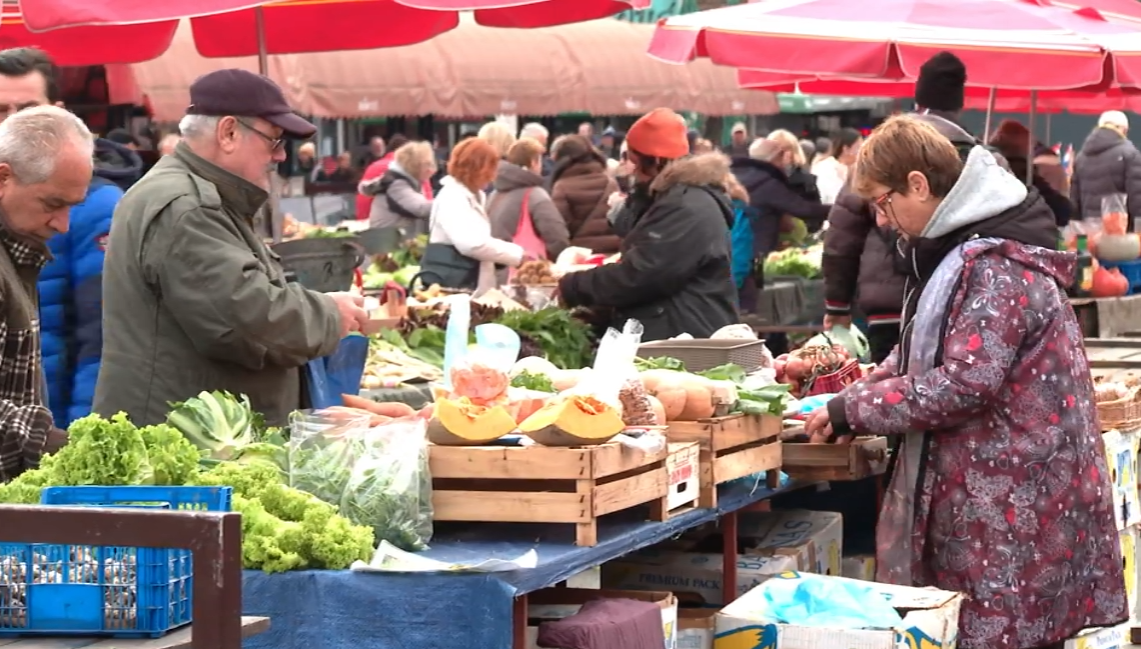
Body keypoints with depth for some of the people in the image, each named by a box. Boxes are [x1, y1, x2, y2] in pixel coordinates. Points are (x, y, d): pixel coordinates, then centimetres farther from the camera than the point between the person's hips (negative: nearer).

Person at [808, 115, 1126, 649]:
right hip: (984, 492, 10)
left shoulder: (999, 264, -18)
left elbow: (966, 382, -24)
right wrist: (860, 392, 5)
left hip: (1015, 500, -10)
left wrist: (854, 409, -16)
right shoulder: (960, 250, 14)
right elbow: (922, 355, 22)